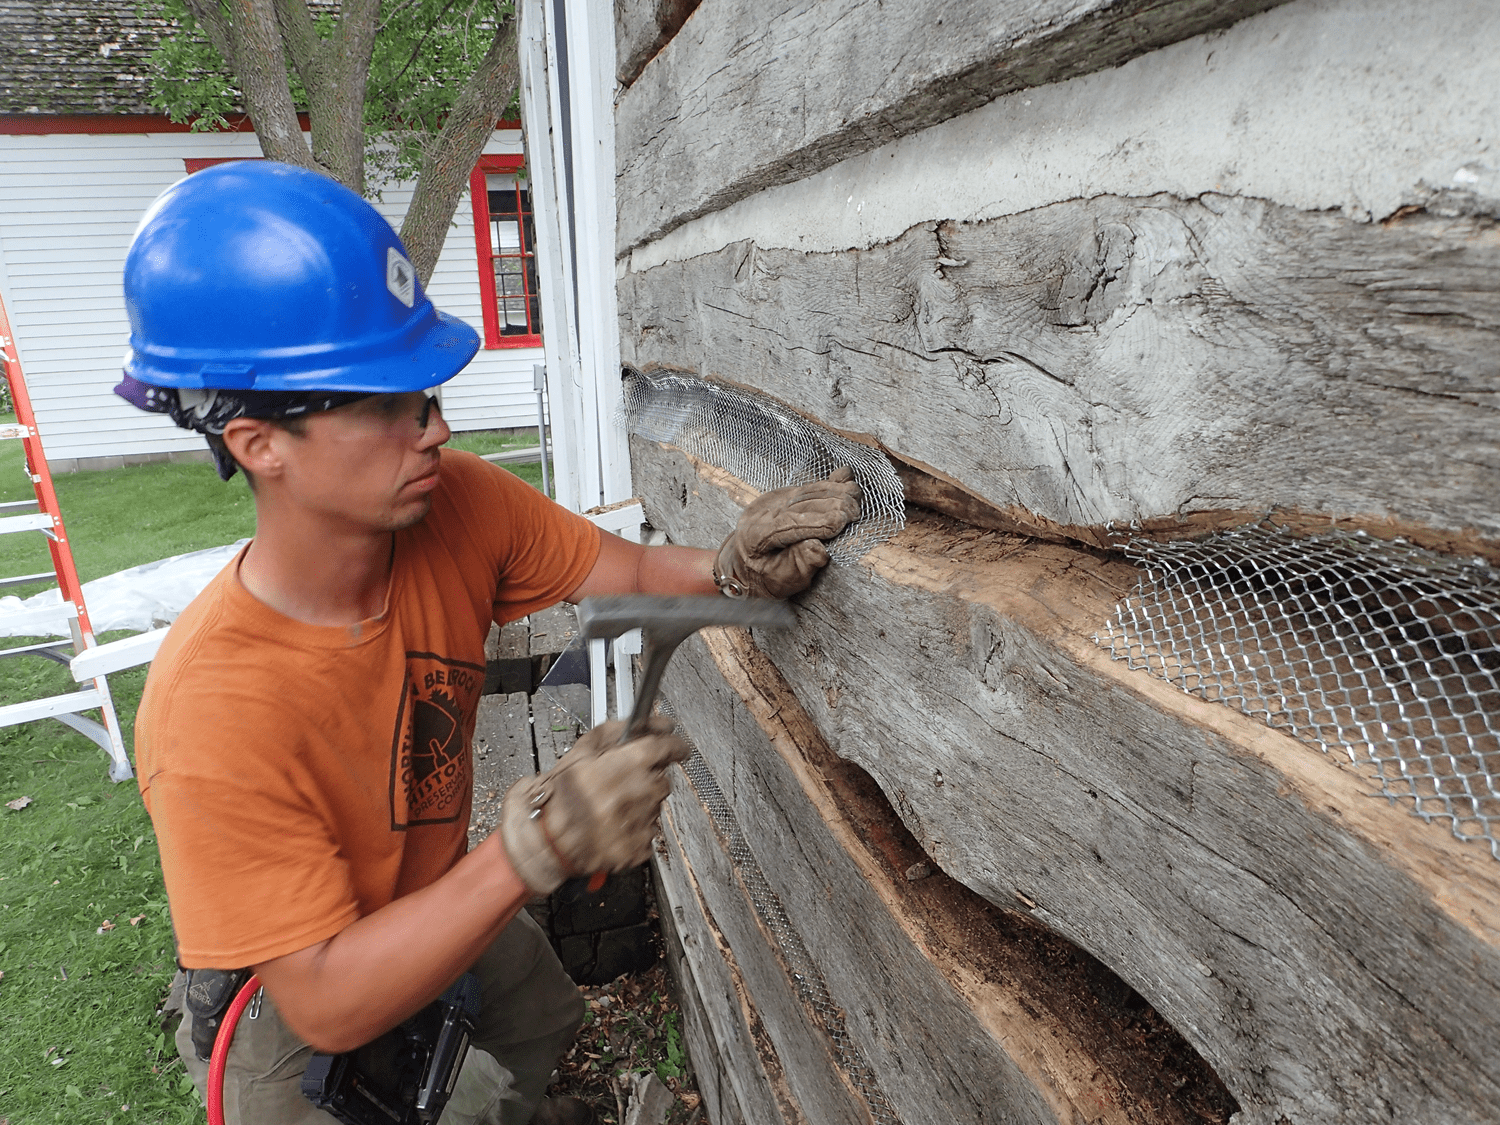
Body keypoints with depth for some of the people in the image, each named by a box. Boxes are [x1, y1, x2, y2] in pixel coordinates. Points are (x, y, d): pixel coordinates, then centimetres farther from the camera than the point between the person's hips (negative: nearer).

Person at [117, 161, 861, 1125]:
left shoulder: (454, 503, -26)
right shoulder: (214, 720, -39)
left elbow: (630, 576, -16)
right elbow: (325, 1004, -33)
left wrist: (730, 570, -37)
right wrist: (536, 849, -46)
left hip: (443, 905, 6)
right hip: (296, 1016, -5)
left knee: (549, 1027, 29)